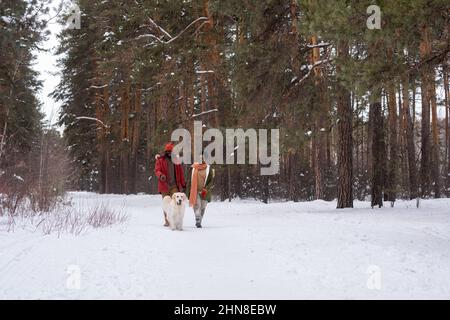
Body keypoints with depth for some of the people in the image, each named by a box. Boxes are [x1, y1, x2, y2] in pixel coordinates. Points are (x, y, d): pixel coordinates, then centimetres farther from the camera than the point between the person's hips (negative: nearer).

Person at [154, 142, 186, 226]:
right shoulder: (160, 159, 5)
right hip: (164, 185, -1)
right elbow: (157, 170, -1)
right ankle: (167, 221, 11)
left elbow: (181, 172, 16)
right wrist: (161, 175, -24)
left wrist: (183, 184, 15)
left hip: (174, 185, 1)